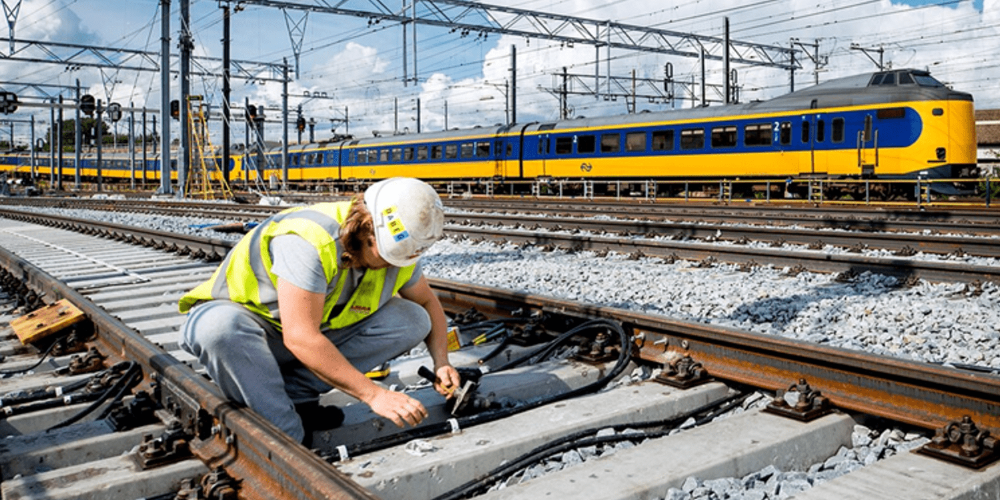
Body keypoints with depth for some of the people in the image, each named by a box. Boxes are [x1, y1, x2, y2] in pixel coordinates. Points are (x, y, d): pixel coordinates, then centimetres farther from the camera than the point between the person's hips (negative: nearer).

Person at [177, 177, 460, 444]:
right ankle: (287, 437, -26)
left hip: (322, 332, 6)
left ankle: (294, 392, -13)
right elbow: (300, 338, -38)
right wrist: (374, 395, -37)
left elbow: (428, 303, 6)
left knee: (412, 319, -13)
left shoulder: (400, 249, -12)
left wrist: (441, 362, -11)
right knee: (222, 327, -42)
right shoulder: (309, 241, -35)